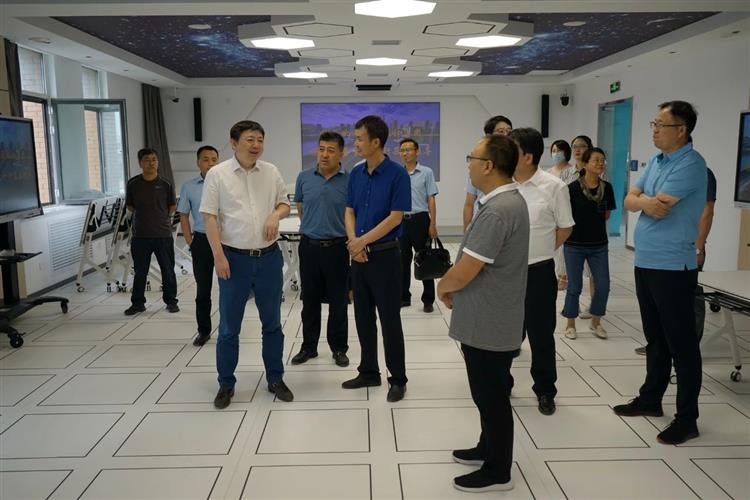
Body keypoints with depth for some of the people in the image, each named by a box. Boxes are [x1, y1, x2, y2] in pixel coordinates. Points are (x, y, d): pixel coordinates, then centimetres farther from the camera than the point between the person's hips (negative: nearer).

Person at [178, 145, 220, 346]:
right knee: (203, 288, 8)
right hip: (201, 241, 2)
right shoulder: (189, 187, 4)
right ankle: (203, 331, 20)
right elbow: (184, 216, 9)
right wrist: (190, 242, 3)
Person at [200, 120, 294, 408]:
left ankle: (275, 379, 26)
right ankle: (226, 384, 20)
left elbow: (285, 203, 14)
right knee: (229, 327, 5)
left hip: (269, 256, 3)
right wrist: (218, 256, -12)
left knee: (272, 323, 12)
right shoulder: (217, 174, -4)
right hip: (234, 258, -3)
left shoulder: (271, 172, 5)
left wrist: (276, 214, -10)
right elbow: (209, 217, -5)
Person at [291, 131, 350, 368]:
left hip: (337, 248, -2)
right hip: (309, 247, 2)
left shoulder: (349, 181, -6)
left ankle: (339, 348, 21)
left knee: (338, 301, 7)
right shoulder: (304, 178, 2)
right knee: (310, 300, 12)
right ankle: (308, 346, 26)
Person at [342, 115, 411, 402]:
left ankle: (398, 379, 13)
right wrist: (353, 243, -8)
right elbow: (349, 212, 9)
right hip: (359, 256, 6)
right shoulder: (356, 174, 8)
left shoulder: (397, 174, -11)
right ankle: (369, 372, 26)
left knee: (389, 320, 0)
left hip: (385, 255, -6)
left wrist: (362, 241, -15)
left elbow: (395, 217, -15)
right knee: (363, 318, 13)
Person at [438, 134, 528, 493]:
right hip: (489, 319, 10)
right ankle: (489, 449, 39)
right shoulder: (507, 201, 9)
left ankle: (497, 471, 20)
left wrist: (443, 287, -5)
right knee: (489, 393, 22)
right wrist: (453, 284, 5)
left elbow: (462, 274, -25)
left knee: (491, 396, 5)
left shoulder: (497, 211, -26)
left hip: (487, 323, -10)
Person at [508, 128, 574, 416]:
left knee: (541, 334, 9)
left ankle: (545, 391, 26)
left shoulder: (554, 187, -9)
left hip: (537, 272, -3)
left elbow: (565, 229, 1)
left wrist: (538, 252, 3)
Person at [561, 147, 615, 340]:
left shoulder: (606, 187, 1)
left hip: (599, 245, 4)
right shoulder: (573, 187, -12)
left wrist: (593, 223, 8)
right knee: (574, 286, 4)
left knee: (603, 285, 3)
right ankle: (570, 324, 21)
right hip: (575, 244, -4)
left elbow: (607, 214, 14)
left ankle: (596, 322, 23)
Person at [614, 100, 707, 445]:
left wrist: (642, 199, 0)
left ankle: (687, 418, 10)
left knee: (681, 343, 1)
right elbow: (630, 201, 6)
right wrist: (648, 201, -14)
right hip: (645, 262, 8)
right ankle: (651, 398, 31)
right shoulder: (655, 161, 12)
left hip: (672, 267, -8)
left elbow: (658, 207, -20)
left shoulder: (690, 163, -14)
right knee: (655, 337, 18)